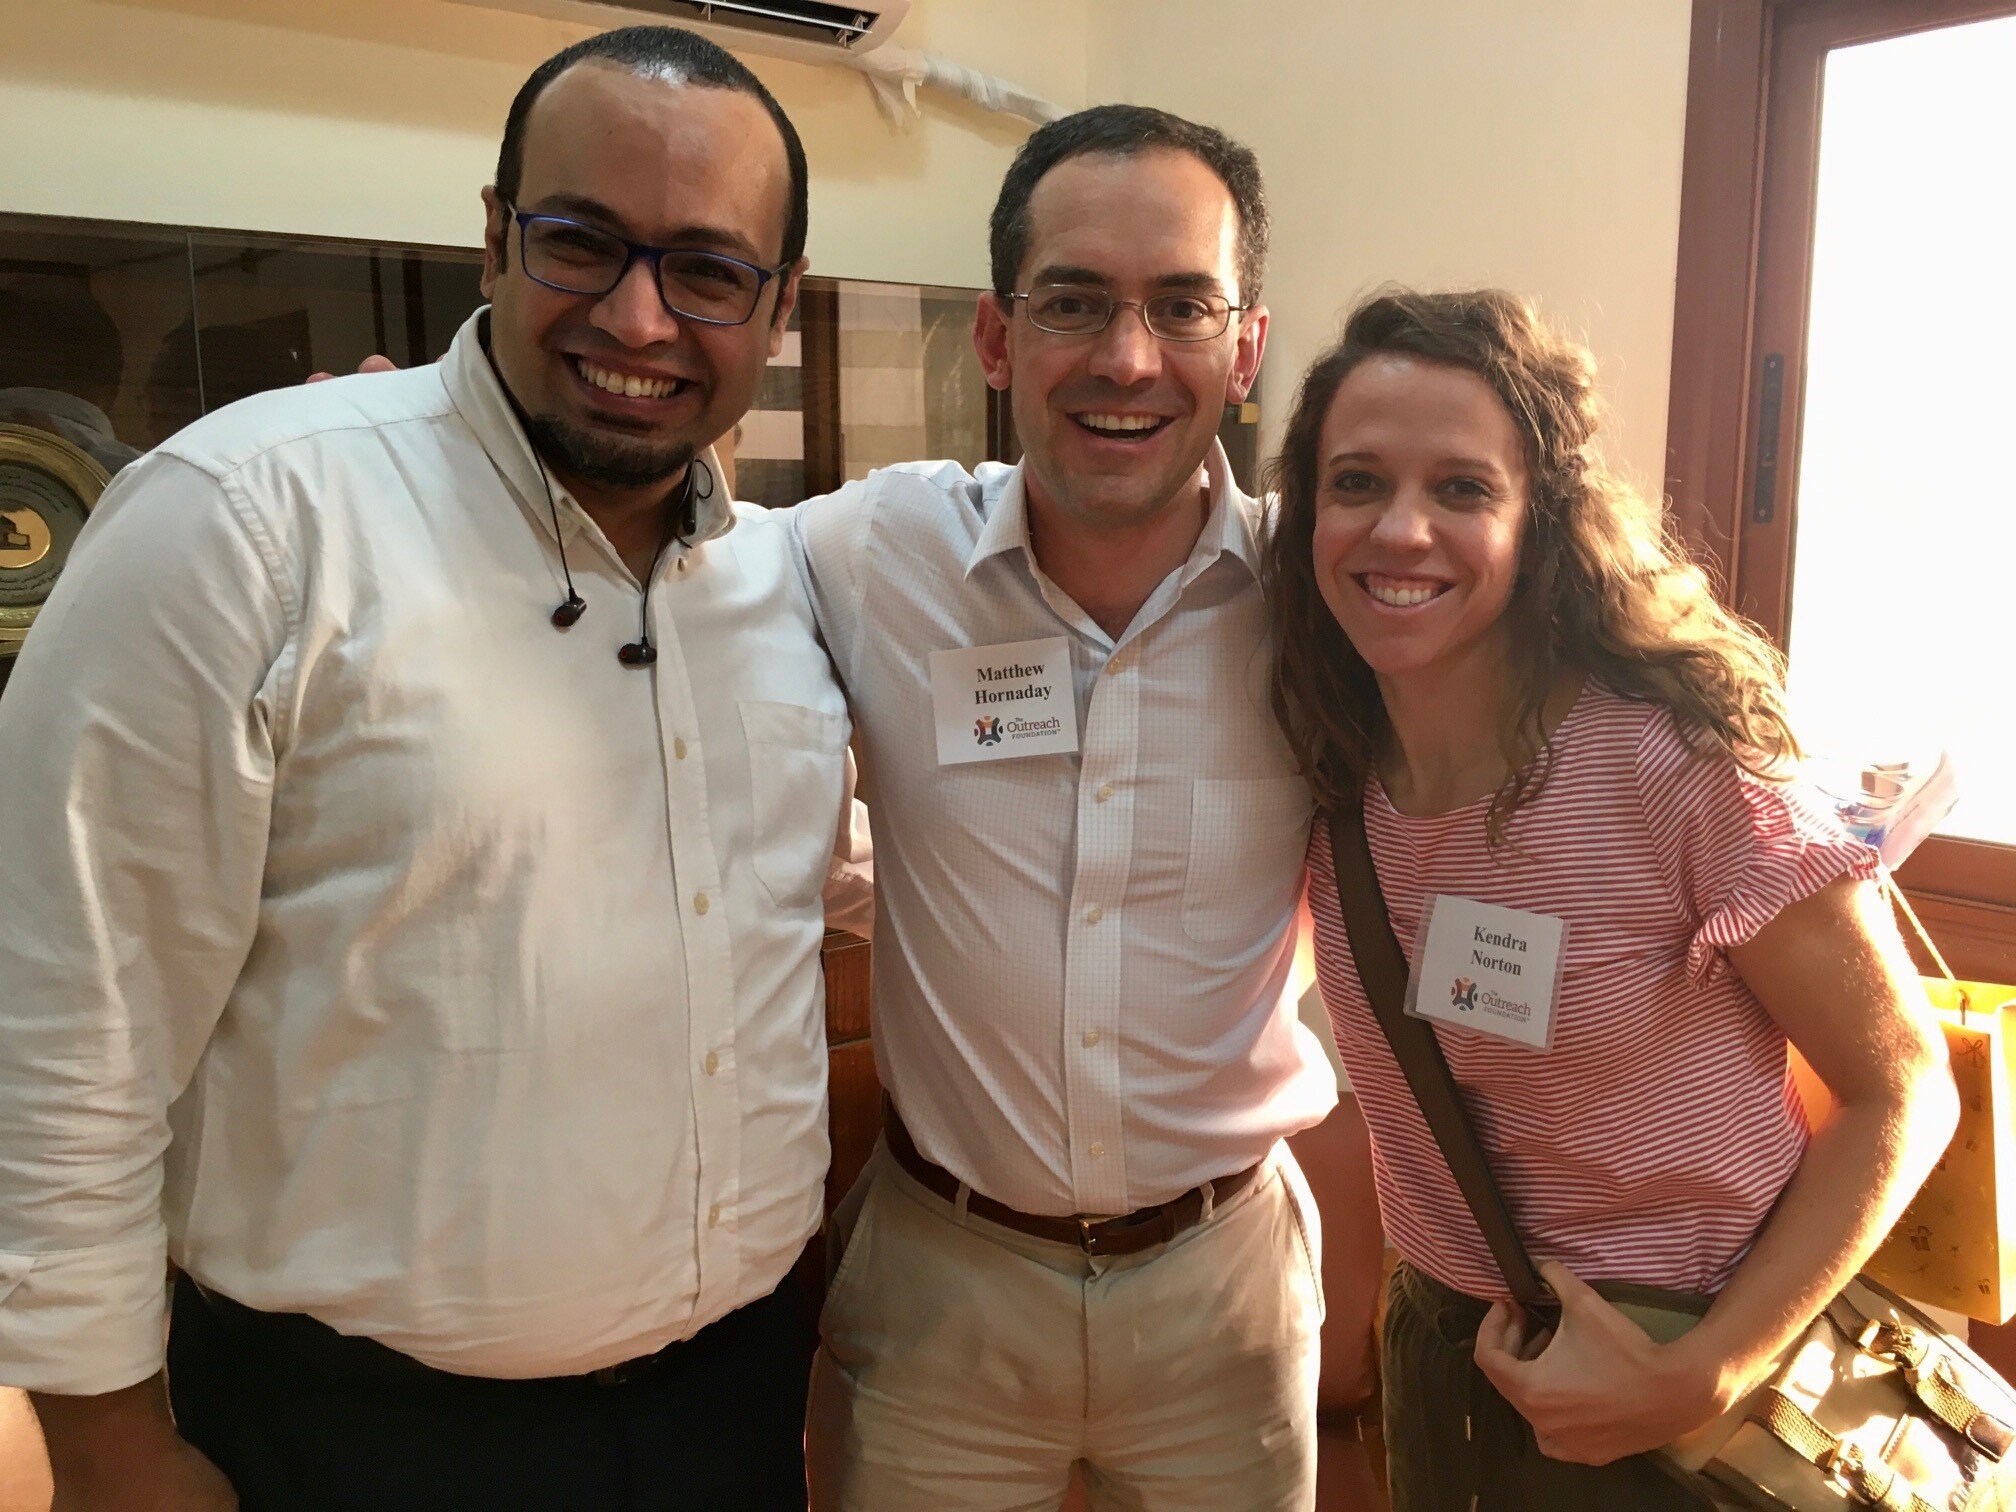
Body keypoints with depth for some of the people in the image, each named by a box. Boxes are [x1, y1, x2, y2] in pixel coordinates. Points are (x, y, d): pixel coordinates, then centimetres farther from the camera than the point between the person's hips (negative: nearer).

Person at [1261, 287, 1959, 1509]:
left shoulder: (1685, 770, -25)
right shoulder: (1331, 769, -11)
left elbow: (1902, 1095, -14)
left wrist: (1699, 1379, -17)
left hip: (1673, 1388, -4)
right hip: (1436, 1351, 4)